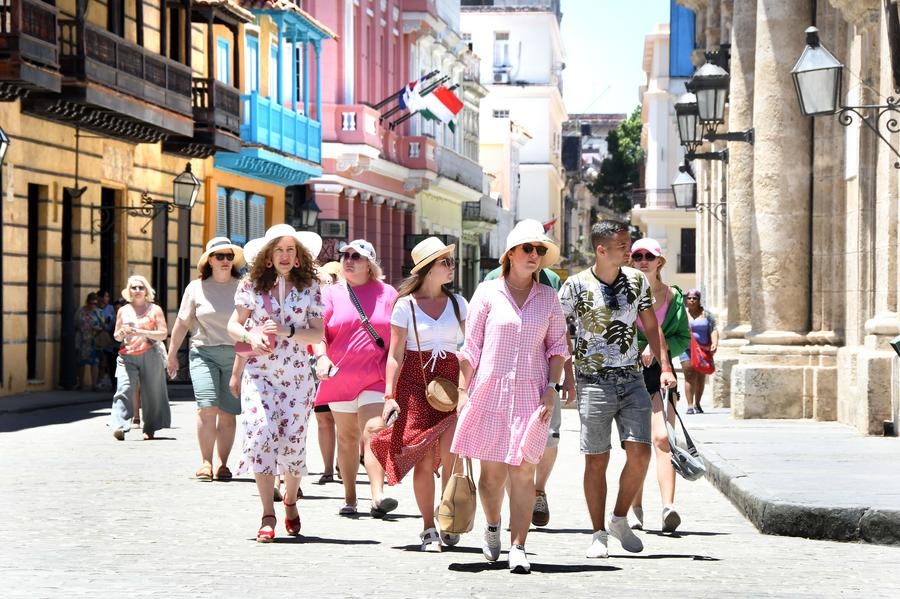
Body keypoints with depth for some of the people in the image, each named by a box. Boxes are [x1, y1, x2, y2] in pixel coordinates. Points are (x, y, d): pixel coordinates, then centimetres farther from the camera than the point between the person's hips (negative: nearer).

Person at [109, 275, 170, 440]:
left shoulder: (154, 310, 8)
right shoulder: (123, 311, 16)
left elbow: (163, 334, 1)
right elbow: (116, 336, 21)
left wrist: (143, 332, -12)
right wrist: (122, 333, -3)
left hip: (150, 355, -1)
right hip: (127, 356, 1)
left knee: (151, 393, 1)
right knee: (124, 390, -17)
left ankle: (150, 429, 11)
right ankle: (119, 427, -27)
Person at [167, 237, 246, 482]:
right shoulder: (196, 288, 7)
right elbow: (182, 323, 13)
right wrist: (172, 355, 16)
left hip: (235, 354, 0)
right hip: (203, 352, 0)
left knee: (228, 412, 1)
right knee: (207, 407, -13)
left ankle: (222, 463, 10)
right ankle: (205, 461, -3)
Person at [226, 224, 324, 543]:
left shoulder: (310, 287, 2)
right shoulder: (251, 284, 3)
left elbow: (318, 333, -1)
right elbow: (234, 325, 7)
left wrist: (287, 331, -16)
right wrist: (250, 336, -14)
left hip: (297, 375, 0)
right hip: (259, 373, 0)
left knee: (292, 440, 1)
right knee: (261, 433, -17)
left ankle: (290, 501, 30)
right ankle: (268, 515, -11)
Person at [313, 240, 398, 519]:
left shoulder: (387, 294, 7)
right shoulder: (332, 294, 8)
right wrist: (321, 357, -19)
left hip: (376, 378, -2)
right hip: (339, 377, 2)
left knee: (374, 432, -17)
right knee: (347, 437, 9)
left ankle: (378, 497, -25)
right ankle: (349, 499, 17)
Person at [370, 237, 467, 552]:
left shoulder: (456, 302, 10)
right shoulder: (406, 304, 1)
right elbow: (395, 354, 0)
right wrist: (389, 394, -8)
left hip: (450, 380, 2)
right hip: (415, 382, -2)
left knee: (449, 454, -12)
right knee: (424, 458, -4)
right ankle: (428, 528, 5)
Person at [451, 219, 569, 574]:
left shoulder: (547, 297, 9)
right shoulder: (488, 292, 3)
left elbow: (557, 346, 12)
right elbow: (471, 346, 4)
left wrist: (551, 388, 0)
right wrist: (462, 390, 0)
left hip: (530, 392, 1)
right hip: (489, 390, -1)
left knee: (522, 470, -8)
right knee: (492, 469, 4)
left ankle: (517, 547, -7)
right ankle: (492, 526, 31)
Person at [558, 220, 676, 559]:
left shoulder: (637, 281, 6)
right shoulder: (576, 286, -6)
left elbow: (651, 328, 12)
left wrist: (665, 368, 3)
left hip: (632, 380, 4)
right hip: (594, 381, -3)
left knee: (640, 453, -5)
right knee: (597, 460, 0)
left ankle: (620, 520, 15)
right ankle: (598, 534, 9)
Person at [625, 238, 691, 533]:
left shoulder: (673, 296, 7)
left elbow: (684, 339, 7)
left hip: (661, 372, 0)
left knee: (662, 438, -15)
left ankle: (668, 507, -24)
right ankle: (636, 510, 14)